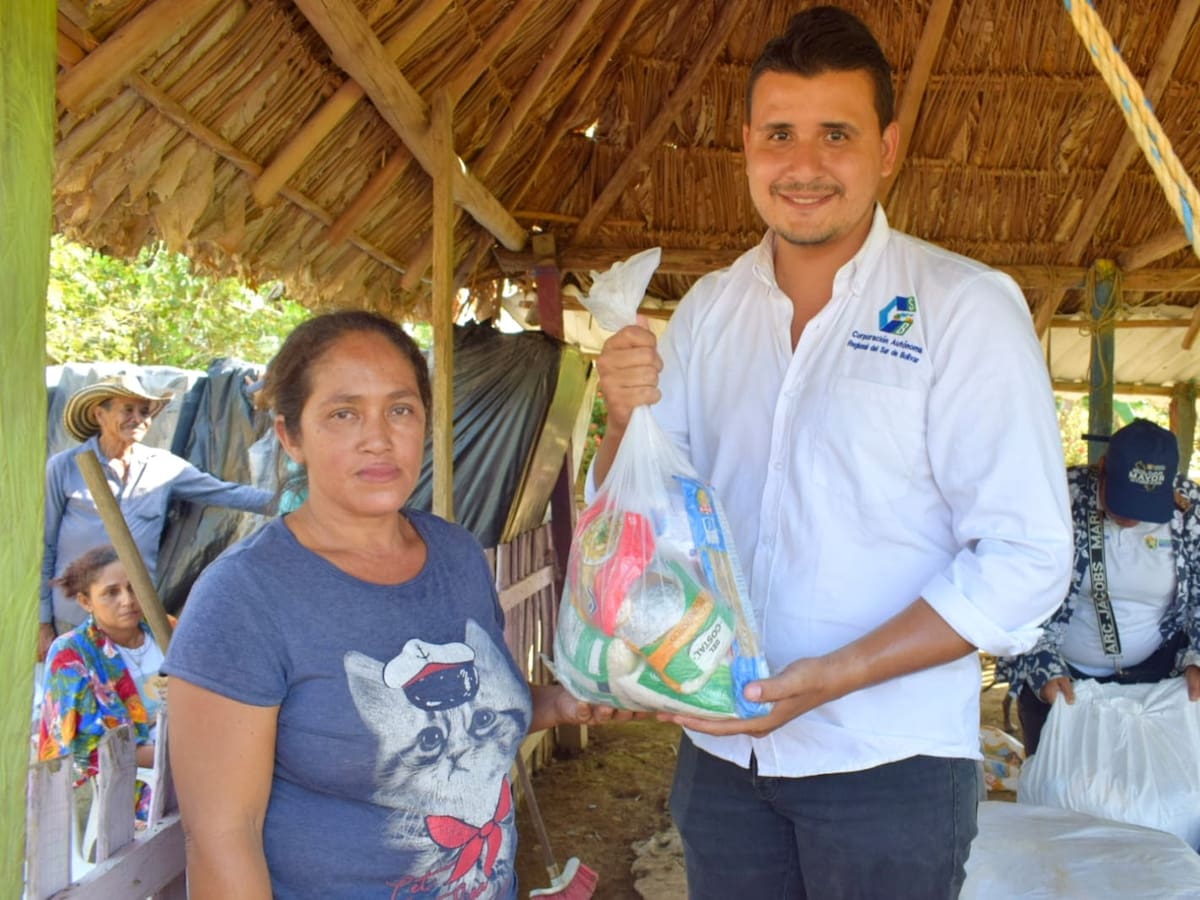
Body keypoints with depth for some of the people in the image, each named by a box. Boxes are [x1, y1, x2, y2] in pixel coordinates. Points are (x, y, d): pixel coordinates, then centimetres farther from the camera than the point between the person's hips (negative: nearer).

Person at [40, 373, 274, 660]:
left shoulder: (164, 466, 5)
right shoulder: (64, 467, -1)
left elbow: (225, 493, 1)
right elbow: (44, 548, 3)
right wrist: (43, 622, 2)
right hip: (73, 622, -2)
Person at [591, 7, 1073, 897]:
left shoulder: (967, 306, -11)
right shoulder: (708, 308, 3)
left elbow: (1028, 557, -14)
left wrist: (834, 676, -21)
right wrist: (628, 419, -12)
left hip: (889, 764, -4)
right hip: (719, 749, 4)